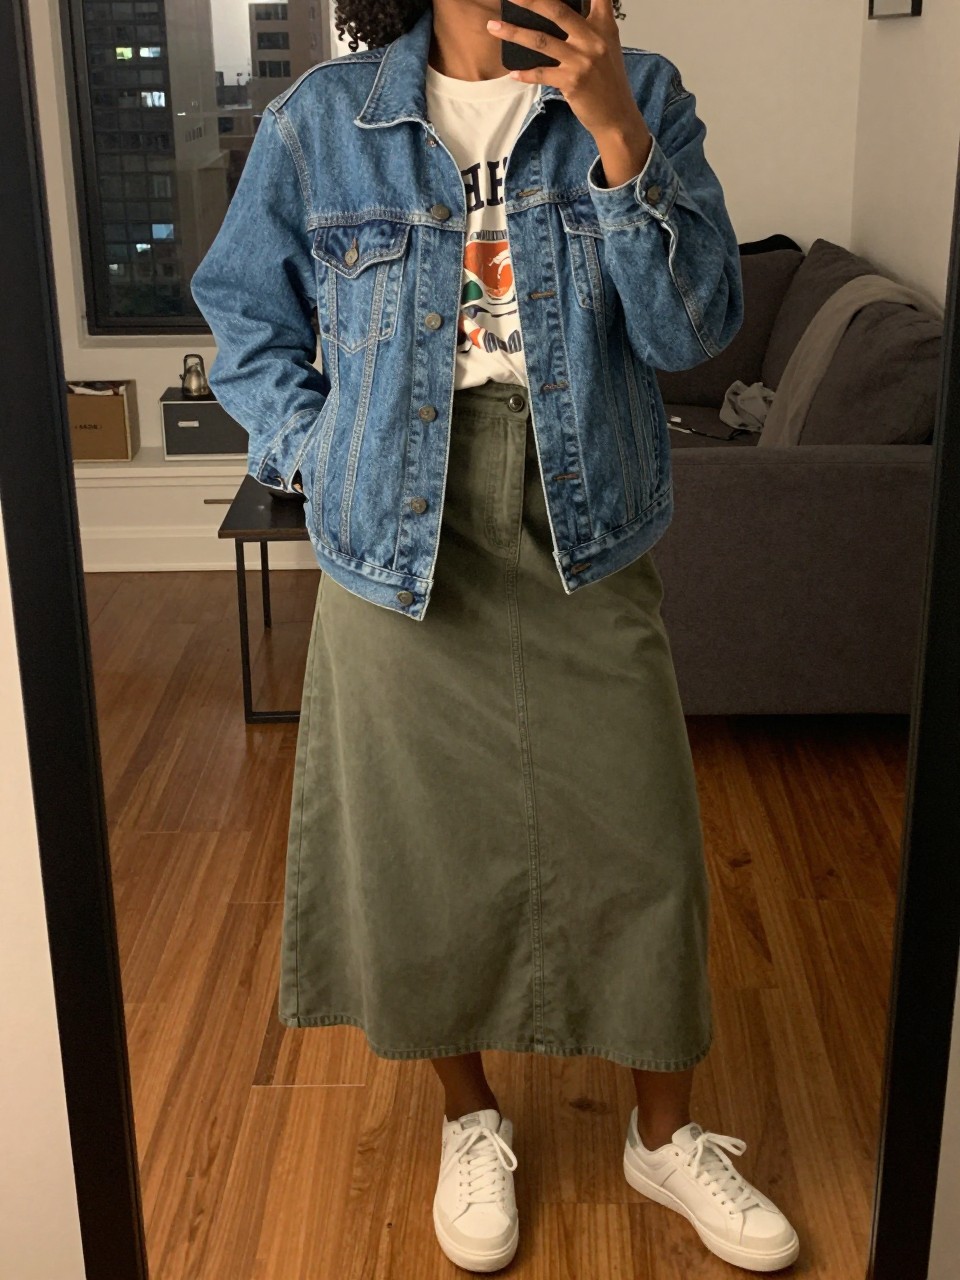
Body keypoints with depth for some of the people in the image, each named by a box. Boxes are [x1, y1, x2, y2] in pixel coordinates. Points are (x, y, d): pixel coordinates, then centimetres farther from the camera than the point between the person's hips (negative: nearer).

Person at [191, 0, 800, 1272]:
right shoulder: (320, 121, -2)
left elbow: (695, 327, -11)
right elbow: (246, 318, 11)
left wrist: (615, 133, -21)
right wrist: (313, 453, -2)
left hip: (588, 547, 1)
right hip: (401, 553, 0)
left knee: (640, 850, 9)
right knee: (423, 849, 12)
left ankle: (665, 1135, 33)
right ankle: (472, 1122, 38)